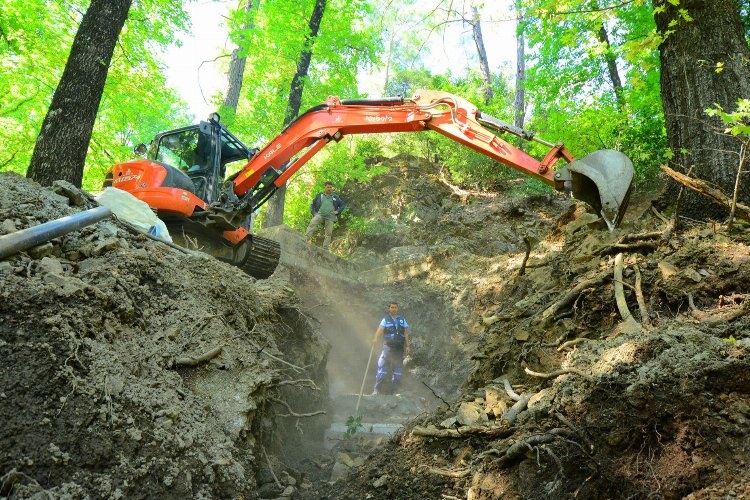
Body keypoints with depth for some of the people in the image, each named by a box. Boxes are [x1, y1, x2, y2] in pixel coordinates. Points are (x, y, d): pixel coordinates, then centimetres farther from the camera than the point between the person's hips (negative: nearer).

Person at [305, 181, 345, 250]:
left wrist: (337, 211, 2)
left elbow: (343, 205, 20)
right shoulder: (319, 195, 17)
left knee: (329, 233, -7)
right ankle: (305, 239, -38)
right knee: (312, 223, -29)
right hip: (320, 215, -1)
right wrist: (314, 213, 4)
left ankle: (325, 248, -3)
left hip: (330, 217, 1)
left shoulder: (335, 197, 18)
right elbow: (312, 204, 21)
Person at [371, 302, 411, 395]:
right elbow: (380, 330, -13)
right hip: (388, 346, -3)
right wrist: (375, 339, -32)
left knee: (397, 369, 7)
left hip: (399, 348, 3)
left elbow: (406, 334, 10)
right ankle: (377, 390, -4)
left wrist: (408, 346, 1)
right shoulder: (385, 320, 3)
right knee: (382, 368, -9)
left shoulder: (402, 320, 12)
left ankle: (394, 390, 16)